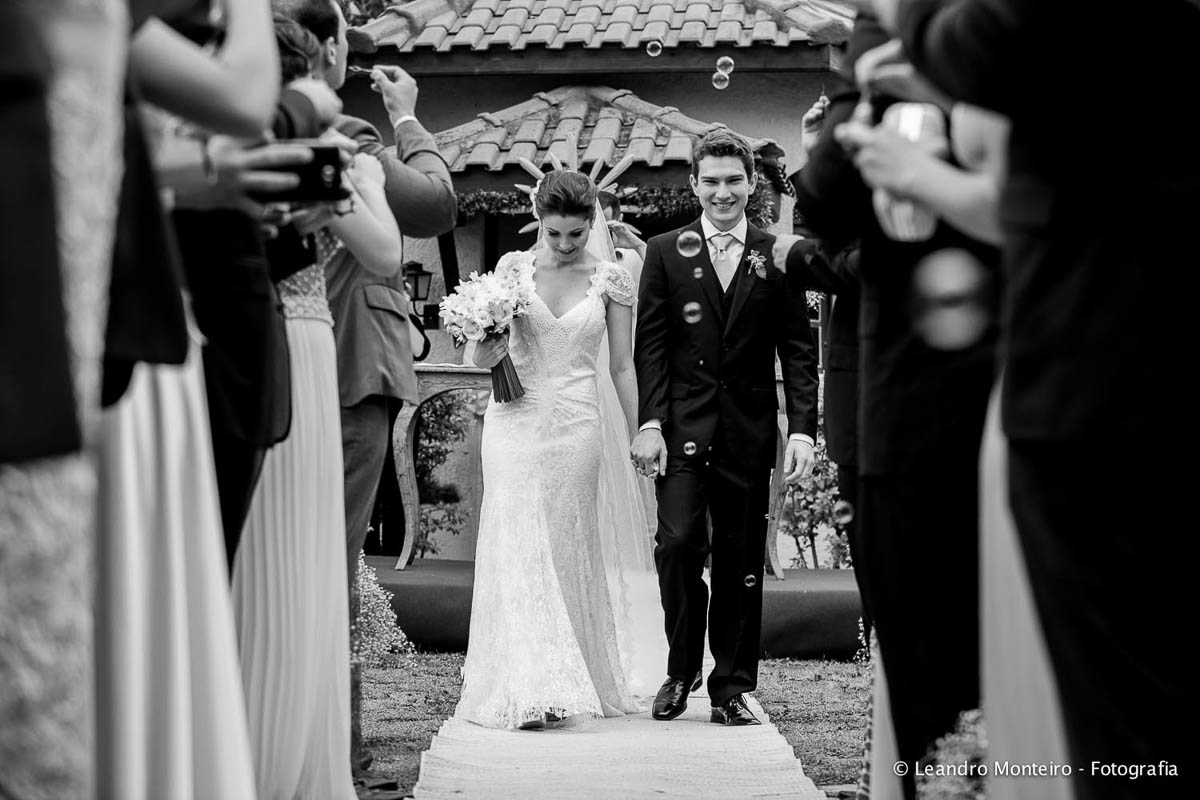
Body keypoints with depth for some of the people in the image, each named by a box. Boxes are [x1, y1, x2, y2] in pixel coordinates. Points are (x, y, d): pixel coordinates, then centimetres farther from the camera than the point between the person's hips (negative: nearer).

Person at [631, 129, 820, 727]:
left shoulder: (777, 257, 7)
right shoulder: (665, 253, 6)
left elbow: (798, 351, 5)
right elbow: (650, 345, 3)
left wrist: (802, 429, -4)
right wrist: (649, 424, -7)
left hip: (749, 432, 1)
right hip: (683, 427, -1)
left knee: (741, 560, 4)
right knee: (678, 542, -14)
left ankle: (731, 688, 12)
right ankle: (681, 671, 4)